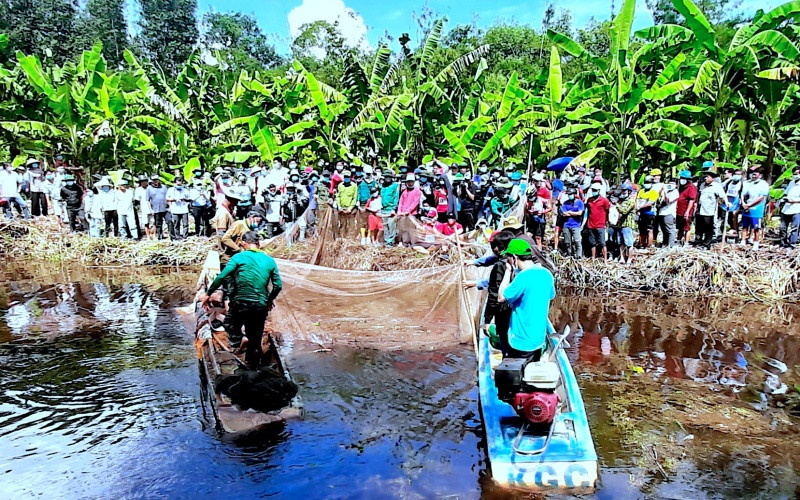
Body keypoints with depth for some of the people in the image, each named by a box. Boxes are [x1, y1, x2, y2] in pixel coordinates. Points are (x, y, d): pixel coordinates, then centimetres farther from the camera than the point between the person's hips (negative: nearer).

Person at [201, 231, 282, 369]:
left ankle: (235, 339, -2)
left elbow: (222, 277, -10)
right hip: (261, 306, 3)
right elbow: (278, 285, 7)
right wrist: (270, 300, 24)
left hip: (241, 303, -3)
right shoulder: (269, 260, 7)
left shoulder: (239, 257, -2)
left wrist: (208, 294, 1)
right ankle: (253, 366, 23)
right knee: (255, 339, 16)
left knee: (230, 323, 24)